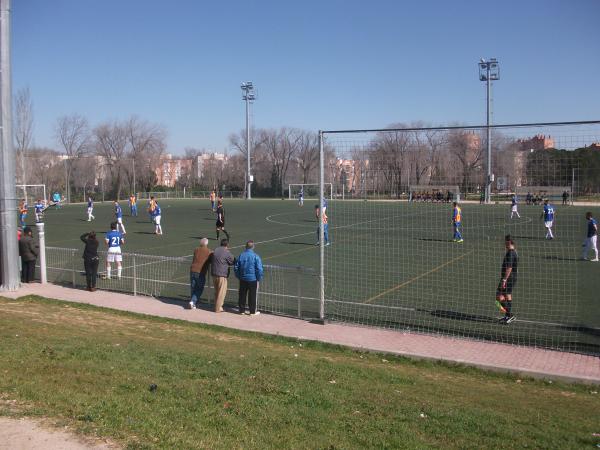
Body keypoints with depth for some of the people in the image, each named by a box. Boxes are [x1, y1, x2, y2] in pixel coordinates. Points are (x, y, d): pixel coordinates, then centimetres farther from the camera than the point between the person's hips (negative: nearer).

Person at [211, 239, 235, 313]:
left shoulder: (215, 250, 8)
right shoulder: (227, 253, -11)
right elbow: (233, 262, 0)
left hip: (214, 274, 7)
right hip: (222, 275, -7)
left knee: (216, 291, 18)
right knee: (222, 292, 2)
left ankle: (217, 306, 26)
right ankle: (218, 308, 5)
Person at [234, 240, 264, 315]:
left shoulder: (241, 256, -2)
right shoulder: (256, 256, -12)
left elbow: (236, 268, 4)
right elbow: (259, 269, -12)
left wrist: (239, 277, 16)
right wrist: (259, 279, 1)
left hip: (242, 279, 3)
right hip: (253, 279, -3)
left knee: (242, 295, 13)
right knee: (252, 296, 6)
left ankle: (241, 310, 22)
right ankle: (253, 311, 13)